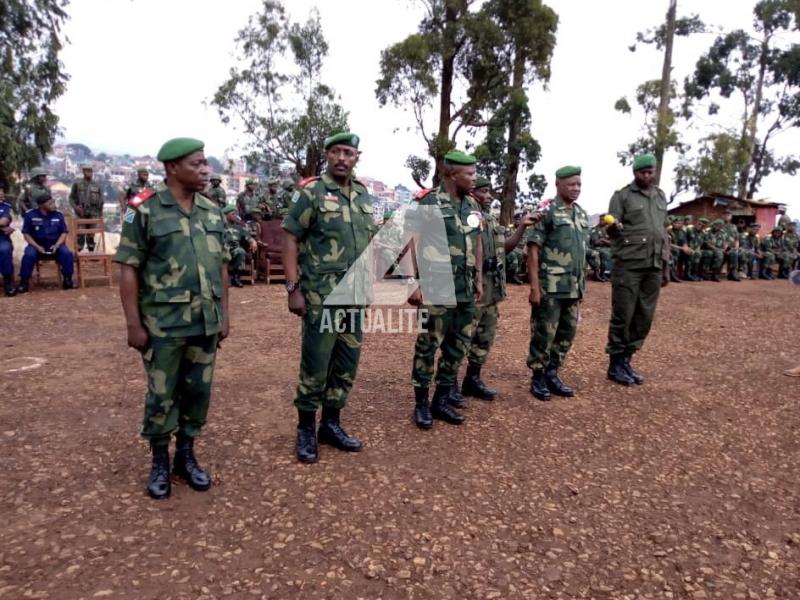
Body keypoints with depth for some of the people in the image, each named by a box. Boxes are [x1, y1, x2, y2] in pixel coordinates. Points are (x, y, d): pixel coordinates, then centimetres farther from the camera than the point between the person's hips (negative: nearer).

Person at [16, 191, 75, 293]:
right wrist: (37, 246, -16)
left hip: (55, 245, 1)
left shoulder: (58, 215, 4)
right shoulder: (30, 215, -1)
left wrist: (57, 245, -14)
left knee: (67, 254, -28)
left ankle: (67, 279, -14)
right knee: (29, 255, -31)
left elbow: (64, 233, 4)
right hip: (36, 245, -1)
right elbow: (26, 234, -1)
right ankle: (24, 282, -15)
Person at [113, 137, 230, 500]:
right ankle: (160, 462, 26)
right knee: (161, 395, 8)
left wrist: (224, 314, 9)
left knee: (199, 392, 12)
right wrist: (133, 323, -10)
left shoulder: (213, 212, 8)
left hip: (205, 322, 5)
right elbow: (128, 269, -7)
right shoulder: (144, 210, -7)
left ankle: (186, 455, 30)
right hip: (163, 324, -4)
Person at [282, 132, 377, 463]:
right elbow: (290, 239, -8)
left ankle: (332, 424, 27)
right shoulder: (310, 192, -6)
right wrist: (293, 288, -14)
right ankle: (306, 431, 18)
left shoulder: (363, 195, 12)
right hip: (321, 297, -6)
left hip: (355, 297, 6)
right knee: (315, 366, 2)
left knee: (347, 364, 12)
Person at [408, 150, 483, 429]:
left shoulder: (473, 206, 12)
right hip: (435, 290, -7)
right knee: (427, 347, 1)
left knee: (457, 347, 11)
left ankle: (441, 400, 24)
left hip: (465, 291, 7)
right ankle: (421, 404, 15)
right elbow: (409, 244, -11)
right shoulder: (426, 204, -9)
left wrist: (479, 279, 16)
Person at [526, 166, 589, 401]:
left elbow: (582, 252, 19)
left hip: (573, 288, 7)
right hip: (550, 287, -7)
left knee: (567, 334, 12)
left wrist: (582, 285, 15)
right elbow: (533, 250, -12)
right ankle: (538, 378, 13)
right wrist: (534, 287, -17)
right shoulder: (546, 212, -8)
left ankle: (552, 374, 25)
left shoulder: (582, 213, 14)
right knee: (544, 334, 0)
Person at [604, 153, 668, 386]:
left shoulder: (661, 196, 17)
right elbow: (611, 230, -5)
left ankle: (626, 360, 18)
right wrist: (614, 226, -30)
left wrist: (664, 266, 18)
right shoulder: (622, 195, 0)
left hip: (653, 266, 6)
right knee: (623, 315, -3)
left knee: (644, 317, 7)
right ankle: (615, 364, 8)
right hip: (628, 264, -6)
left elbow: (663, 231, 21)